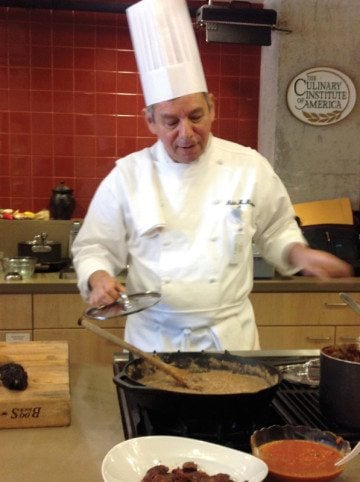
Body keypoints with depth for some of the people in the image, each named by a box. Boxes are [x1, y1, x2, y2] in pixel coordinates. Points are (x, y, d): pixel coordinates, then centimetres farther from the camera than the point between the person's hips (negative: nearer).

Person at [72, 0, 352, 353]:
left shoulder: (250, 167, -4)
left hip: (229, 336, 1)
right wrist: (99, 278, -19)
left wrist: (298, 253, -10)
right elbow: (94, 247, 1)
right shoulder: (127, 175, -6)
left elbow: (276, 230, 9)